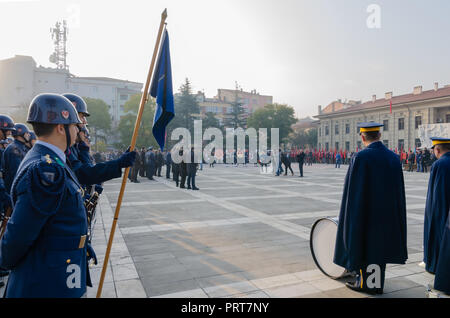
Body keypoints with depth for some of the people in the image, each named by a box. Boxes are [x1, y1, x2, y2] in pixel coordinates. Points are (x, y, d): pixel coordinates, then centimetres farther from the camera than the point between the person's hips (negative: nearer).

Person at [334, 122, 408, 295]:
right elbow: (399, 190, 8)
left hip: (366, 213, -6)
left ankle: (365, 283, 20)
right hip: (387, 214, 6)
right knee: (380, 246, 16)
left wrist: (351, 216, -7)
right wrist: (393, 213, 17)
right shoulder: (394, 157, 2)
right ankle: (378, 284, 27)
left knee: (364, 244, 9)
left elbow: (353, 190, -16)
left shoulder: (360, 157, -17)